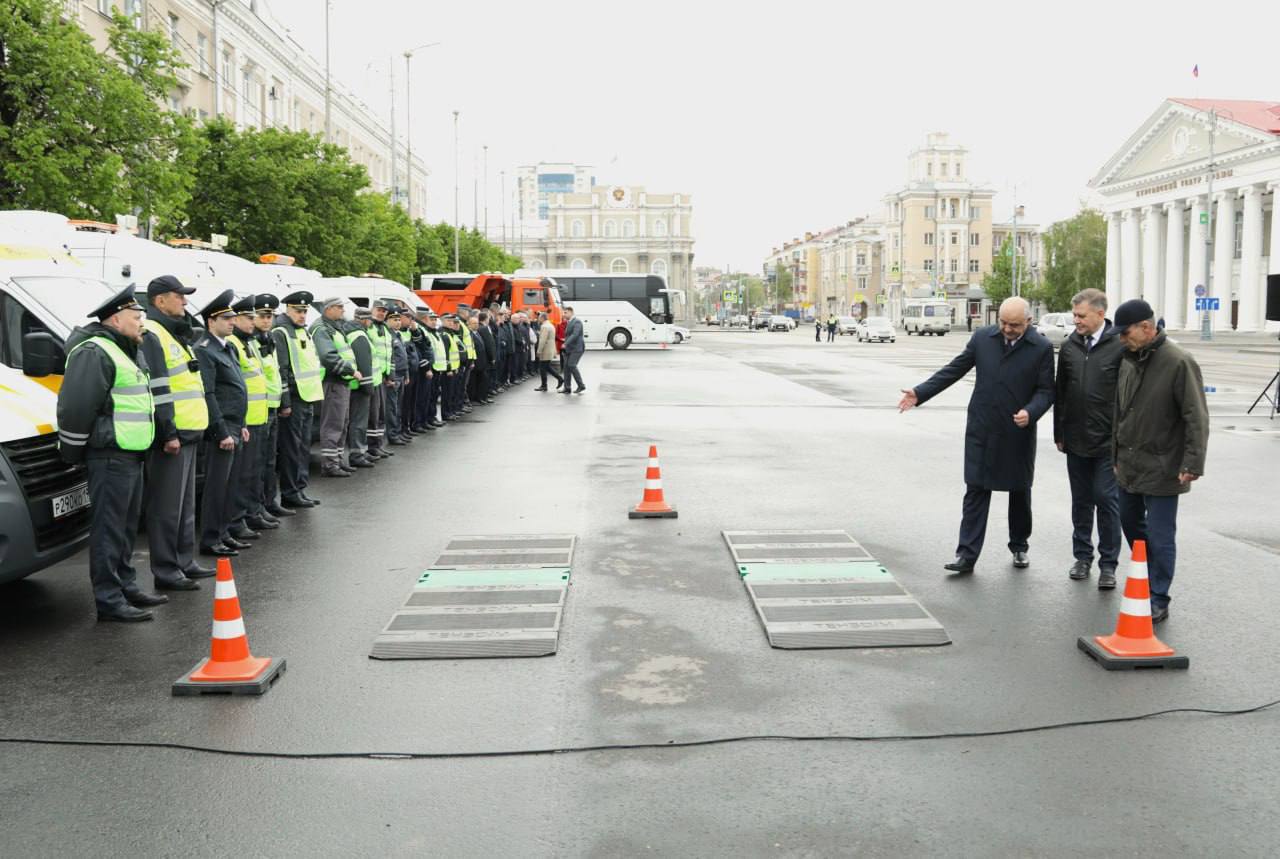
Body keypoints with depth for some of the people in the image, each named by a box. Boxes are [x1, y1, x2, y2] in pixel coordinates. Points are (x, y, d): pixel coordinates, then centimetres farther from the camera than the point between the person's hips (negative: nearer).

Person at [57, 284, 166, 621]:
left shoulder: (128, 351, 19)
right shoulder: (94, 353, -14)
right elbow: (76, 407, -19)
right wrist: (72, 451, -14)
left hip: (131, 454, 10)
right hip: (110, 457, -10)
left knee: (126, 526, 18)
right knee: (109, 527, -6)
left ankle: (126, 586, 28)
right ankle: (109, 600, -2)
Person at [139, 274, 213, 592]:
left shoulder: (173, 334, 20)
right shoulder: (151, 336, -12)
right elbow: (157, 390, -19)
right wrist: (168, 433, -22)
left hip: (187, 432, 10)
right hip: (171, 435, -10)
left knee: (185, 503, 16)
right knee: (167, 506, -4)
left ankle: (184, 562, 25)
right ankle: (166, 571, 1)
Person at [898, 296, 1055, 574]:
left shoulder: (1041, 348, -5)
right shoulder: (982, 338, 0)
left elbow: (1045, 390, -3)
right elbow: (954, 370, 5)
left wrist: (1031, 412, -23)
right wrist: (920, 393, -2)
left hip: (1019, 434, -1)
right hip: (982, 431, 1)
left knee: (1020, 492, 14)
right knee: (976, 492, -1)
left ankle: (1019, 546, 33)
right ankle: (967, 554, 0)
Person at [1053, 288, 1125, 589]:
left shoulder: (1120, 346, -9)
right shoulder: (1069, 346, 6)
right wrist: (1059, 433, 11)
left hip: (1108, 442, -5)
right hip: (1076, 440, 5)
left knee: (1107, 500, -1)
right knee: (1081, 501, 13)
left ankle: (1108, 564, 9)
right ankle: (1083, 556, 26)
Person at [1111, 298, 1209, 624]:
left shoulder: (1178, 362, -17)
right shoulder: (1128, 360, 6)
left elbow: (1197, 417, -17)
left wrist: (1193, 463, -20)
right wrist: (1116, 451, 19)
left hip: (1161, 469, -8)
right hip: (1129, 465, 8)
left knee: (1159, 535, -2)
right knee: (1130, 523, 20)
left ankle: (1157, 601, 9)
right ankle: (1148, 578, 39)